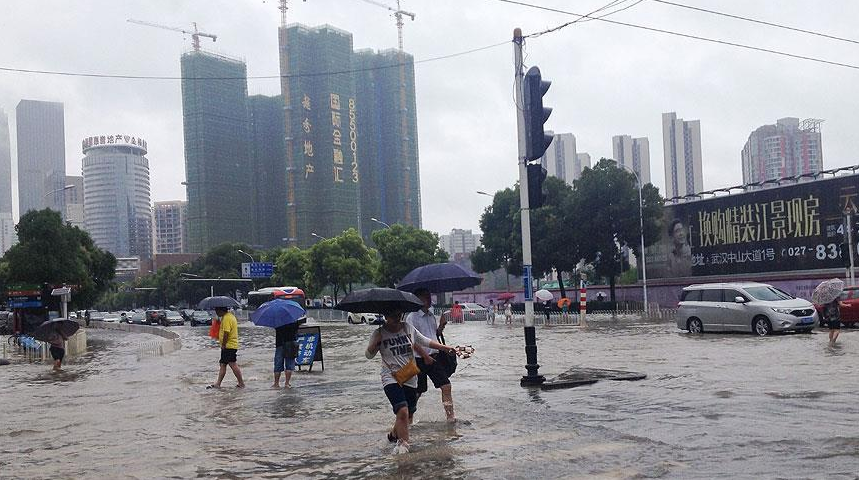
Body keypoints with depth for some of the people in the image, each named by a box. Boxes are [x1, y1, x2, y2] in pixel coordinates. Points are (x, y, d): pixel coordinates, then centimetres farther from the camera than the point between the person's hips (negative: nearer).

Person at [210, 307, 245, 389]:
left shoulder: (226, 318, -17)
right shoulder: (230, 315, 16)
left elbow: (226, 333, -22)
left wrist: (223, 344, -16)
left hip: (229, 345, -11)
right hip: (231, 345, 11)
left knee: (233, 364, -7)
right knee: (223, 364, 11)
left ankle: (241, 383, -3)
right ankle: (218, 384, 14)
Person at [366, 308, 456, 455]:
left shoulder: (409, 328, 4)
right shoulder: (379, 333, -5)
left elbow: (426, 342, 14)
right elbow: (369, 355, -4)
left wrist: (446, 348, 11)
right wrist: (375, 343, -24)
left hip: (410, 379, 5)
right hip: (391, 378, -5)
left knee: (408, 414, 14)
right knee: (403, 411, -23)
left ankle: (394, 433, 42)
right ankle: (403, 444, -13)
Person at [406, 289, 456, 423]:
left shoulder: (431, 316, 11)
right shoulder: (412, 317, -12)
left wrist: (442, 325, 1)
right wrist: (425, 356, -18)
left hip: (434, 356, 6)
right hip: (420, 359, -6)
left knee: (446, 385, -4)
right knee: (417, 391, 4)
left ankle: (450, 416, -1)